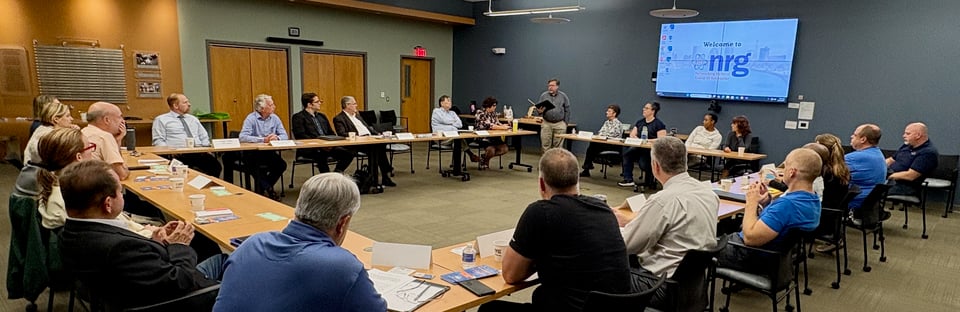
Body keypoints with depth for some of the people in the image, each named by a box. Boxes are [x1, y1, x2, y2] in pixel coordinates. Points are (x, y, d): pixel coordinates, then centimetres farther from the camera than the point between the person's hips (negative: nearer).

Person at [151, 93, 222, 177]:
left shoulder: (193, 119, 27)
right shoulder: (161, 120, 12)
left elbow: (204, 138, 26)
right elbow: (158, 141, 4)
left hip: (199, 152, 4)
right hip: (179, 155, -4)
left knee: (215, 165, -30)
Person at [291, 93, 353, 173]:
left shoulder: (322, 116, 23)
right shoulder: (298, 117, 1)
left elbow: (331, 133, 21)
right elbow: (301, 136, -11)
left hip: (327, 147, 7)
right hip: (309, 149, -6)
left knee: (349, 154, -15)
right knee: (322, 156, -40)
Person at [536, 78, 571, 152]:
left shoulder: (563, 96, 5)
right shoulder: (543, 95, 5)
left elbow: (567, 111, 7)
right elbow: (538, 108, 8)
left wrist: (565, 123, 1)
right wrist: (539, 111, -16)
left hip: (559, 124, -1)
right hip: (546, 124, 1)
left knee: (557, 146, 1)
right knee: (546, 145, 0)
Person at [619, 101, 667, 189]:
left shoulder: (658, 124, -1)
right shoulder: (640, 122, 19)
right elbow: (632, 134, 16)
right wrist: (636, 138, -7)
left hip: (652, 150, -6)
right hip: (639, 147, 6)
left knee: (643, 162, -34)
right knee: (627, 153, -24)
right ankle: (628, 179, -20)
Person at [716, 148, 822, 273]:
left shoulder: (788, 204, -32)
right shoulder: (813, 200, -1)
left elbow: (750, 238, -30)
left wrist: (752, 202, -19)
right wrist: (765, 201, -3)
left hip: (749, 257, -9)